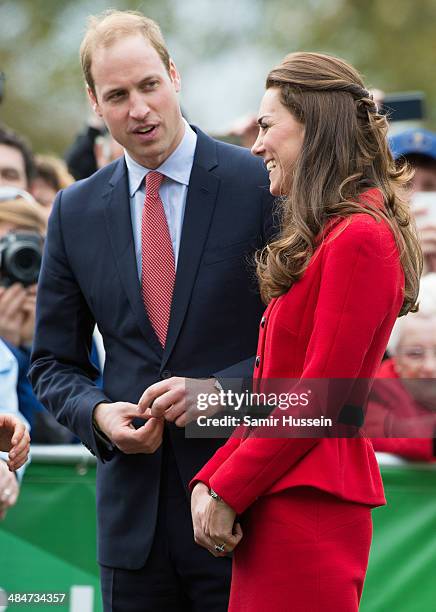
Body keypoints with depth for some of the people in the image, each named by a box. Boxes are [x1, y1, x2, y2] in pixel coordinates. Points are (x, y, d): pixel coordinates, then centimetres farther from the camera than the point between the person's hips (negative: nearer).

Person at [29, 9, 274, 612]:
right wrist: (98, 413, -6)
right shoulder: (76, 212, 9)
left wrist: (220, 387, -16)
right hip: (133, 510, 4)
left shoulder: (260, 184, -3)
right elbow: (54, 363, 14)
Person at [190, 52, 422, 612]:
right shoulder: (322, 238, 18)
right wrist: (208, 480, 5)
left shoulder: (359, 239, -12)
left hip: (308, 503, -9)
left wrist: (228, 491, -10)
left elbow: (319, 396, -15)